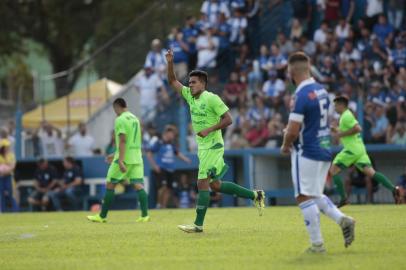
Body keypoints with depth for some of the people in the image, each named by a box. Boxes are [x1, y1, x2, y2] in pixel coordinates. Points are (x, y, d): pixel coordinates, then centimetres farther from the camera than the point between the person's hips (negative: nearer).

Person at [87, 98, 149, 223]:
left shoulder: (120, 120, -10)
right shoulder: (135, 119, 17)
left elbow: (123, 140, -19)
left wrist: (120, 160, -23)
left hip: (124, 158, -7)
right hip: (137, 158, 7)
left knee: (110, 185, 3)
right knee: (139, 185, 1)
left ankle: (102, 216, 7)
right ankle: (145, 215, -11)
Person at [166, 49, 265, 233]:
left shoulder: (212, 99, -14)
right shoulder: (189, 95, 8)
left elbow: (228, 119, -14)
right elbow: (172, 81, 13)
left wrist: (209, 129, -22)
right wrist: (170, 63, -2)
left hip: (213, 146, -9)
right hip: (202, 147, 9)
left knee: (202, 184, -9)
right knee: (215, 185, 11)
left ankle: (198, 224, -7)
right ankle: (255, 195, 20)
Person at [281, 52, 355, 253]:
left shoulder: (301, 95, -19)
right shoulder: (321, 90, 9)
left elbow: (292, 131, -20)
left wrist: (285, 146, 0)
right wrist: (292, 131, 14)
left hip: (306, 153, -9)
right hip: (324, 149, 9)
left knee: (305, 197, -2)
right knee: (315, 195, 20)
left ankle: (317, 244, -1)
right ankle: (342, 219, 4)